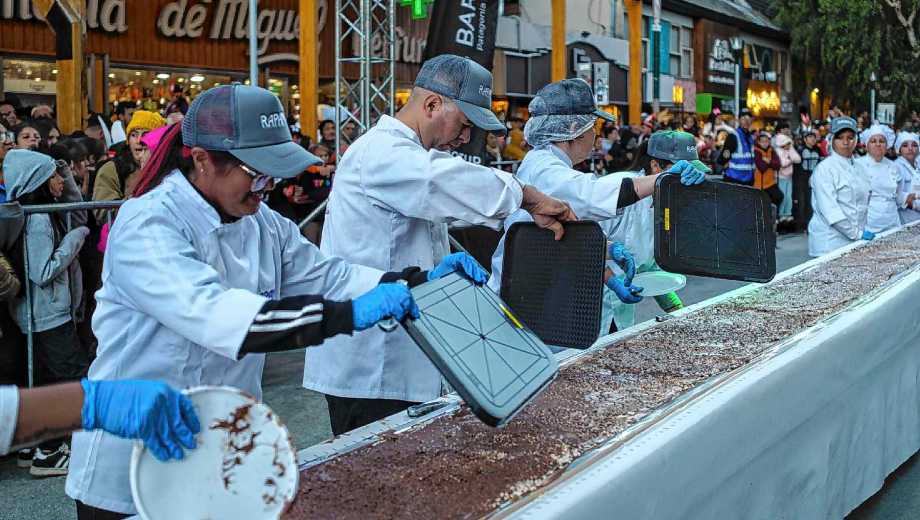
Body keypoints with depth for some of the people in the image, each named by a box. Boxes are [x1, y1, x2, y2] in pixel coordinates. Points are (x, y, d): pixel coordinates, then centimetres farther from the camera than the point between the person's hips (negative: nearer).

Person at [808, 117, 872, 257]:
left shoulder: (859, 168, 15)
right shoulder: (824, 169, -7)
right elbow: (829, 209, -15)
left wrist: (862, 232, 10)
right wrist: (856, 233, -16)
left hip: (855, 240, 6)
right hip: (830, 242, -6)